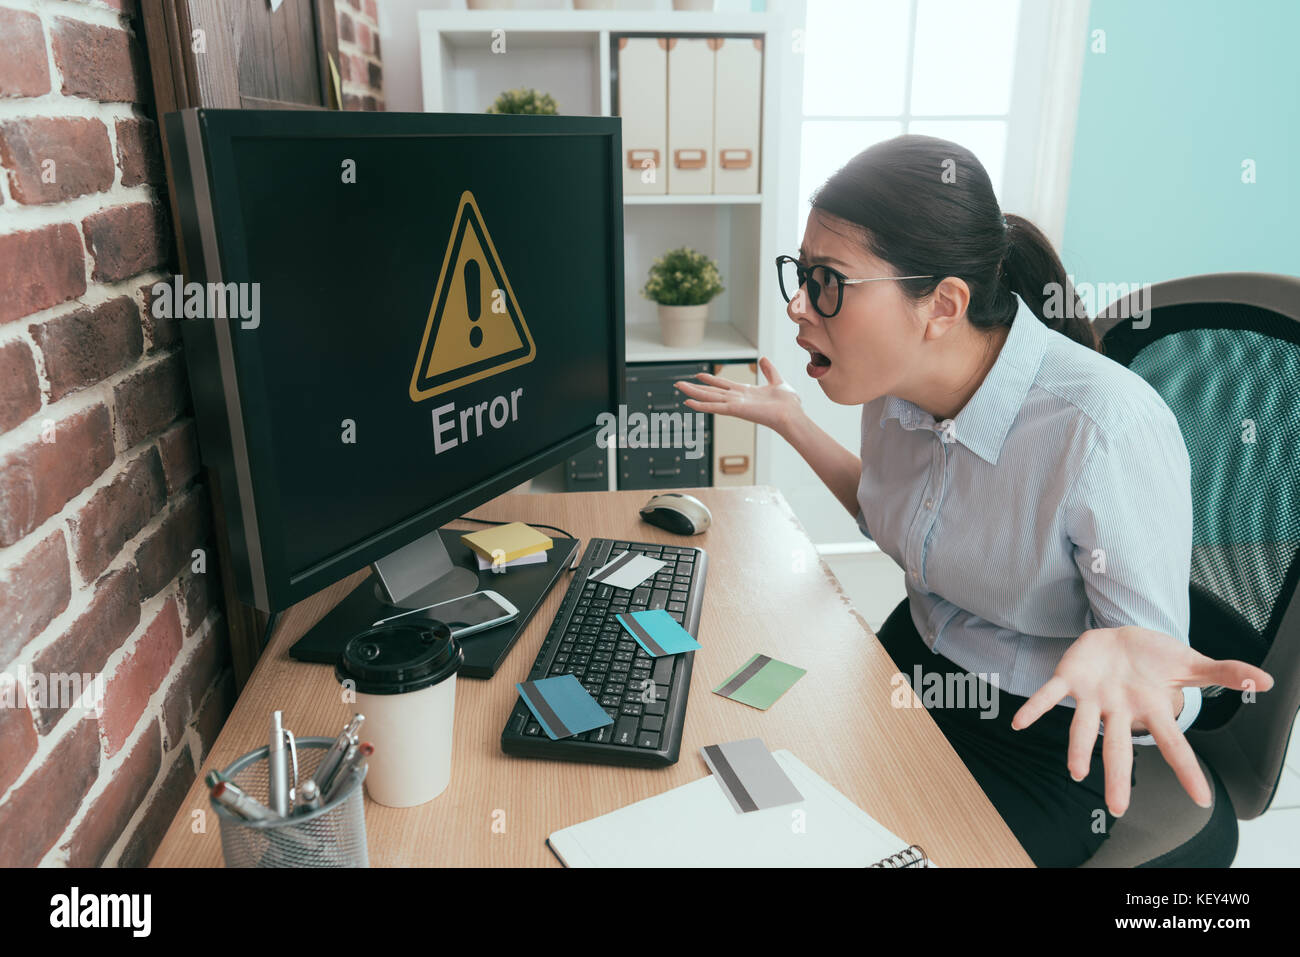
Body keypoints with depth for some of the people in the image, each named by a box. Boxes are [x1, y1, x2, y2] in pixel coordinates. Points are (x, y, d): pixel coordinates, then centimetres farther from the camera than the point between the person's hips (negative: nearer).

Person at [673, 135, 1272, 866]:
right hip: (917, 664, 6)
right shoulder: (895, 384, -9)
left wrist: (1116, 659, -46)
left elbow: (1165, 692, -22)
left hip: (1050, 741, -5)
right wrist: (792, 422, 4)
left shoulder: (1105, 430, -31)